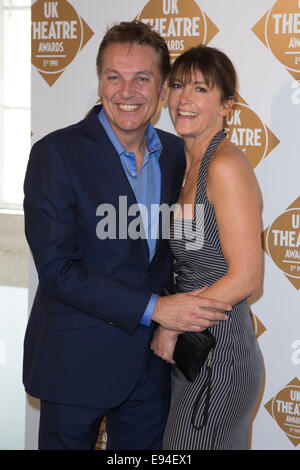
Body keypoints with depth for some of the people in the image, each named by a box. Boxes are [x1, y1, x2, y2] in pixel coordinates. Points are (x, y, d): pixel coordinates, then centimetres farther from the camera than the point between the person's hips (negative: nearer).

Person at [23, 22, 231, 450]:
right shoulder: (56, 153, -14)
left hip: (150, 357, 5)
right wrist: (154, 308, -22)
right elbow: (57, 269, -19)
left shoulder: (173, 151, 4)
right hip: (77, 360, -5)